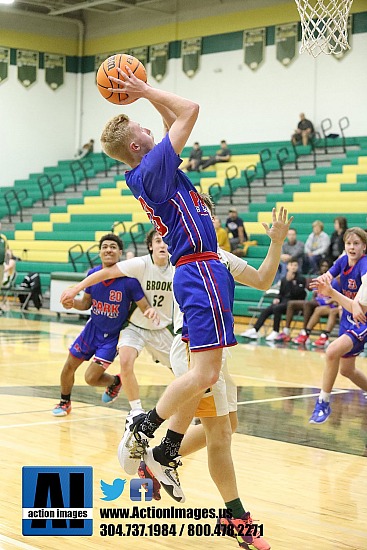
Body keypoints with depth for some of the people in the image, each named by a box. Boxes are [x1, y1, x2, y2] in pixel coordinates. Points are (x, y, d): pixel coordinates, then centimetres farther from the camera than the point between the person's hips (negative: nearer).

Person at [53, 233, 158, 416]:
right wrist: (73, 302, -19)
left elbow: (145, 307, -20)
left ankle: (115, 382, 25)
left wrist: (151, 311, -44)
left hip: (112, 336, -4)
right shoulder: (93, 274, -10)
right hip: (93, 328, 5)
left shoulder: (128, 280, -24)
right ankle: (65, 402, 39)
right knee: (69, 367, 10)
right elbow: (86, 303, 3)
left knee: (91, 377, -9)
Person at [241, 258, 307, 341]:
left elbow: (296, 293, -13)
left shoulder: (301, 279, 1)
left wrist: (290, 281, -17)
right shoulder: (284, 279, 16)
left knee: (276, 308, -32)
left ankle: (275, 332, -27)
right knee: (266, 310, -20)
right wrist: (277, 299, 2)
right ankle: (255, 330, -26)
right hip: (283, 302, 5)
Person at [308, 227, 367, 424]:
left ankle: (323, 403, -13)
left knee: (333, 351, -27)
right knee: (346, 369, 17)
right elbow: (320, 282, -5)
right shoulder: (343, 261, -1)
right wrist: (324, 278, -30)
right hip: (348, 319, 8)